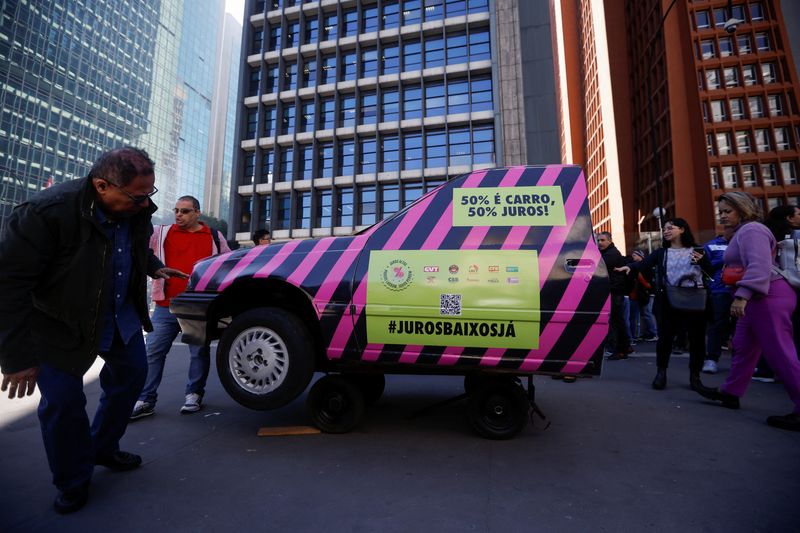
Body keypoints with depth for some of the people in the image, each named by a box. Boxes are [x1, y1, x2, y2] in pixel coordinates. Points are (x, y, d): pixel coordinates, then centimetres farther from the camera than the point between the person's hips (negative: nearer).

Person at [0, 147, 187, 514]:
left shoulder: (137, 209, -11)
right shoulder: (47, 212, -30)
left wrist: (154, 268, 3)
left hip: (122, 315, 6)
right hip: (60, 324, -5)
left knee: (131, 375, 13)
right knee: (62, 401, -2)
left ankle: (103, 449, 36)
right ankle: (73, 483, 22)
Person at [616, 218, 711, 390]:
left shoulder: (696, 250, 7)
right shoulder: (661, 252, 9)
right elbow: (645, 263, -9)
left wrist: (702, 261, -14)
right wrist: (630, 266, -29)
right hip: (668, 300, 1)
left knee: (696, 337, 5)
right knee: (665, 336, 3)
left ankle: (695, 375, 21)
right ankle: (661, 372, 17)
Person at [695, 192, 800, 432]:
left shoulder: (751, 230, -12)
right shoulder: (741, 232, 20)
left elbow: (759, 266, -25)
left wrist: (742, 296, -32)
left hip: (768, 297, -11)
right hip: (758, 299, 11)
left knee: (780, 354, -7)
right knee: (743, 348, 14)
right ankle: (730, 393, 23)